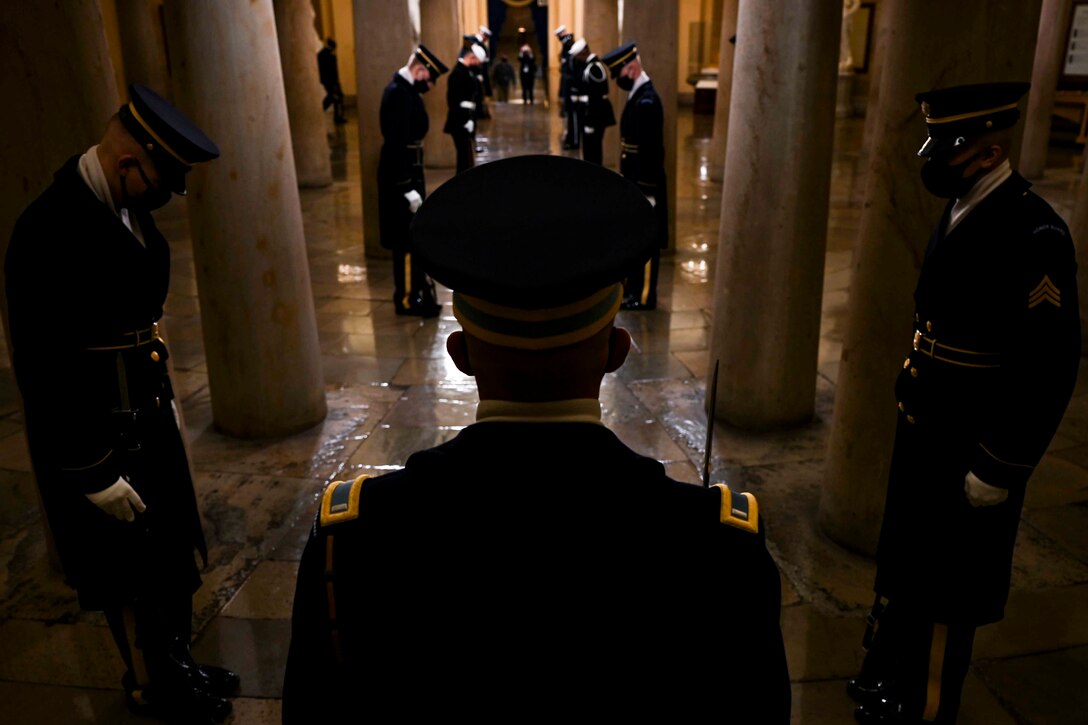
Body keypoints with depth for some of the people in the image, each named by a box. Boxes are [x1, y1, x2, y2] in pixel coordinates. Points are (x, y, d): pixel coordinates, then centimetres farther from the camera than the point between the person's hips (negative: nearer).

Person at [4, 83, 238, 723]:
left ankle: (178, 665, 42)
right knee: (131, 571, 13)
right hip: (94, 434, -8)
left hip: (148, 412, 8)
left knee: (173, 557, 21)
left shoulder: (126, 206, -1)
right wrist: (93, 474, -18)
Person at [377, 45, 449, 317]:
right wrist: (408, 188, -24)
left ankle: (415, 291, 28)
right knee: (408, 240, -1)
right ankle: (407, 299, 10)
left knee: (413, 238, 17)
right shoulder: (397, 93, -20)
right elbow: (396, 145, -24)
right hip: (401, 179, -10)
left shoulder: (405, 89, 11)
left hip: (409, 174, 10)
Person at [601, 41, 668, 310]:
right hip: (634, 182, 10)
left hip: (645, 186, -10)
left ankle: (644, 296, 14)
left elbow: (651, 152, -23)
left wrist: (646, 194, -22)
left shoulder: (647, 101, -22)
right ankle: (634, 285, 33)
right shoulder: (637, 95, 9)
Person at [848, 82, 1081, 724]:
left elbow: (1052, 366, -22)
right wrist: (914, 413, 15)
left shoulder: (1033, 233, -22)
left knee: (947, 584, 9)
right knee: (904, 562, 22)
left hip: (972, 450, -8)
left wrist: (1000, 471, -18)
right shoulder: (961, 212, 4)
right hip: (925, 430, 8)